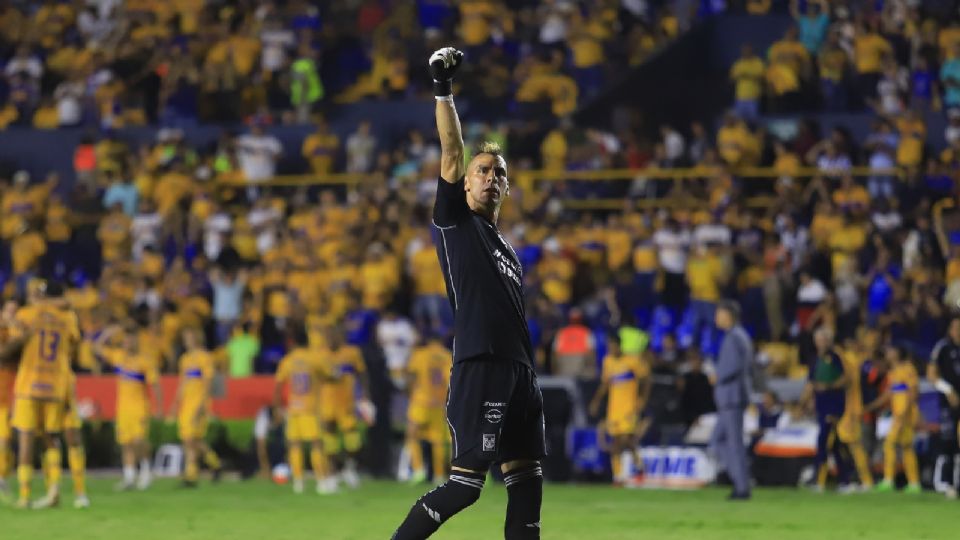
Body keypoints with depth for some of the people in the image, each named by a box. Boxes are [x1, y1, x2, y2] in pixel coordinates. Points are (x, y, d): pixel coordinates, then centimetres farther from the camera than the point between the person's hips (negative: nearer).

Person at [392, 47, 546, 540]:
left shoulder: (508, 251, 25)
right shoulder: (455, 222, 6)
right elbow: (451, 157, -6)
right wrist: (443, 90, -13)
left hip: (518, 373, 8)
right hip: (479, 369, -8)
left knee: (526, 483, 4)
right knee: (465, 484, -13)